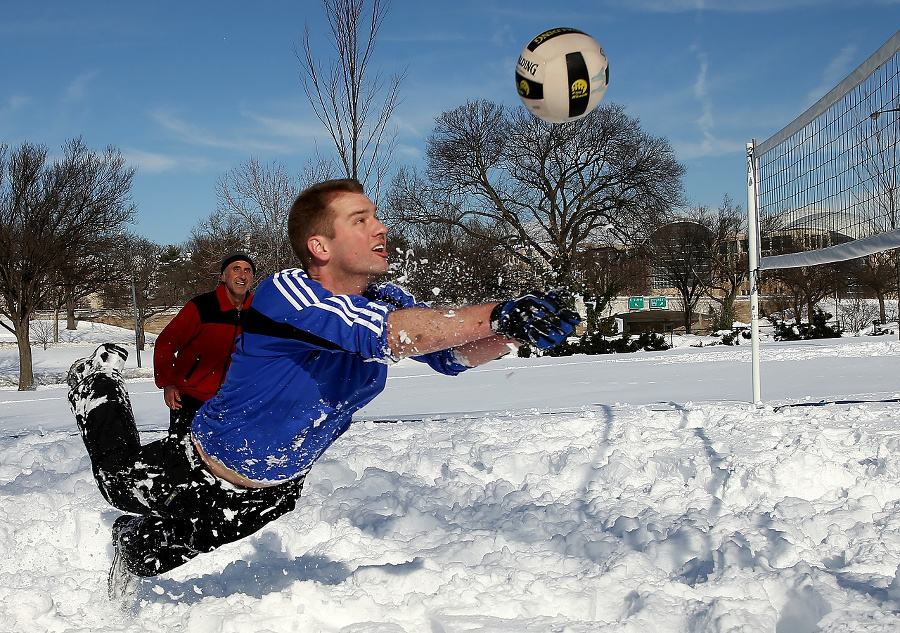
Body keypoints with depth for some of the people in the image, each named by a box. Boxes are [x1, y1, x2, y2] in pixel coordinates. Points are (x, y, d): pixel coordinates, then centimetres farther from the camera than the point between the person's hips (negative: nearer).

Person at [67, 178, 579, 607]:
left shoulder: (387, 301, -13)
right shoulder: (284, 294, -35)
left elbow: (455, 352, -20)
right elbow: (385, 335, -49)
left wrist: (514, 329, -41)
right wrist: (497, 316, -56)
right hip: (204, 472, -5)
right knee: (120, 482, 21)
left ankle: (135, 550, 58)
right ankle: (102, 382, 44)